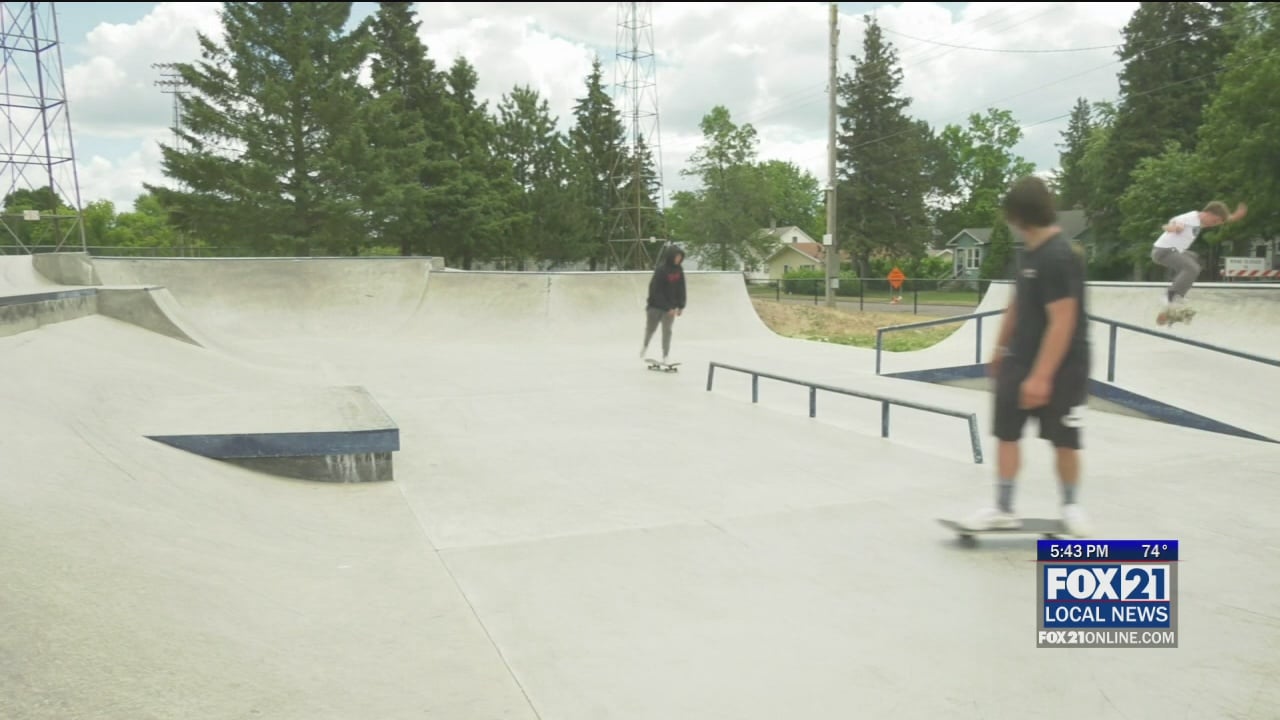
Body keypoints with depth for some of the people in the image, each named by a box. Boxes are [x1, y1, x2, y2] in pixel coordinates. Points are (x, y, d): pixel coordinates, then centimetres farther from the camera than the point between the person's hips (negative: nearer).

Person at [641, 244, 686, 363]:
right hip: (655, 306, -4)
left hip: (670, 307, 4)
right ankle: (646, 345, 42)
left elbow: (681, 289, 4)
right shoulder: (661, 270, -21)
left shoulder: (679, 270, -3)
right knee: (650, 329, 13)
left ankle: (666, 355, 11)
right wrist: (668, 308, -22)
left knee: (667, 330, -1)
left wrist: (681, 306, -1)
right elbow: (656, 292, -21)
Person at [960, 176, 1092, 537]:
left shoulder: (1059, 257, -22)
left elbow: (1062, 323, -25)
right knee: (1006, 432, 6)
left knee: (1063, 440, 7)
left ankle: (1071, 506, 28)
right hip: (1020, 360, 8)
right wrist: (1001, 347, 23)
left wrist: (1041, 375, -27)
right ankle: (1003, 509, 13)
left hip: (1061, 366, -8)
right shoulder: (1030, 250, 6)